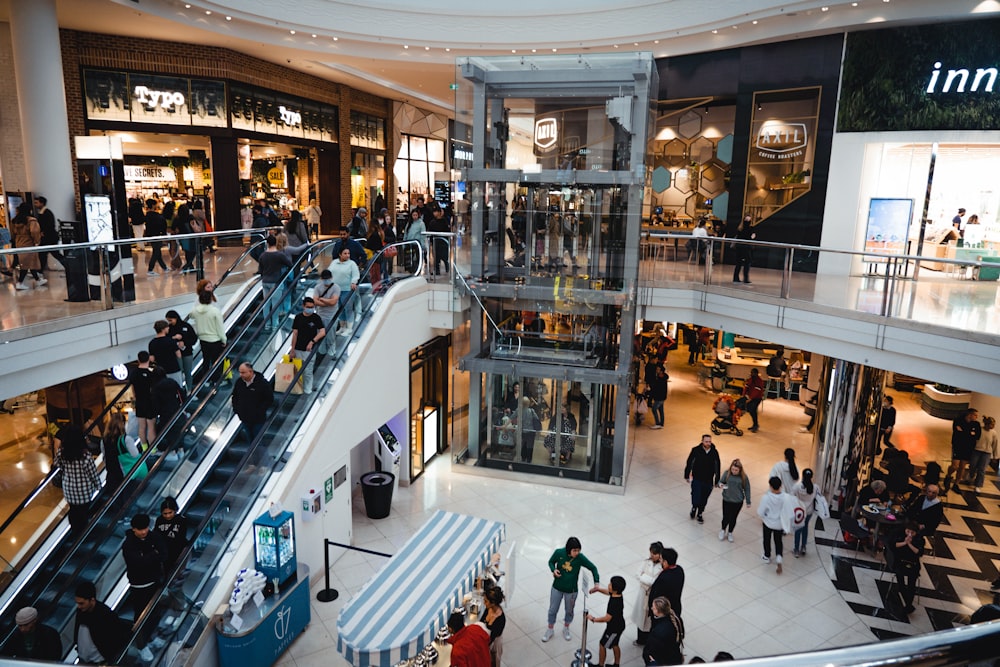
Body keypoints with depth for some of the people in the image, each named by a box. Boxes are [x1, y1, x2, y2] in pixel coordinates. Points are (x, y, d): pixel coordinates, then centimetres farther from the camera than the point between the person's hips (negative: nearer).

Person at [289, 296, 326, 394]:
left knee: (308, 371, -1)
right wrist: (292, 350, 3)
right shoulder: (298, 317, 3)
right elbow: (295, 334, 4)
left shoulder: (316, 318, -3)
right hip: (298, 349, 2)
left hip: (309, 349, -2)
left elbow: (322, 332, -11)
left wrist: (312, 341, -23)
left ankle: (307, 391, 10)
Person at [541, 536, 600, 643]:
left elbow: (593, 568, -13)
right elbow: (551, 562, -2)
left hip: (571, 590, 0)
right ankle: (550, 630, 42)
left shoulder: (580, 558, -23)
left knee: (569, 611, 22)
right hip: (557, 588, 0)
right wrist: (553, 570, -23)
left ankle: (566, 629, 50)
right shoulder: (559, 553, -21)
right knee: (552, 610, 17)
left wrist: (596, 583, -24)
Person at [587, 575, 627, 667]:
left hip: (614, 628, -8)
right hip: (619, 625, 8)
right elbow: (608, 592, 12)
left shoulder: (615, 603, -38)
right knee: (614, 645, 26)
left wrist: (593, 619, -23)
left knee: (603, 645, 12)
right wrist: (598, 589, 2)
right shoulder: (616, 594, -12)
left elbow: (607, 618, -33)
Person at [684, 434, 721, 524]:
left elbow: (717, 466, 4)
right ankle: (694, 507, 26)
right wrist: (687, 476, 2)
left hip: (708, 481, 2)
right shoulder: (696, 450, -14)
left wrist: (717, 480, 8)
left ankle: (700, 514, 40)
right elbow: (689, 463, -3)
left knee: (704, 500, 15)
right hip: (696, 479, -2)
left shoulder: (714, 452, -7)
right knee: (696, 500, -9)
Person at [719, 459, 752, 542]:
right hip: (726, 500, 0)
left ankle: (730, 533, 38)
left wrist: (748, 502, 2)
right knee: (726, 518, 3)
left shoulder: (744, 477, -13)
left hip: (738, 502, 0)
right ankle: (723, 530, 35)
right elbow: (721, 481, 0)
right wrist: (720, 484, -24)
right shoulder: (727, 473, -13)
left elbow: (747, 489, -2)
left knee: (733, 518, 12)